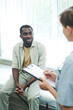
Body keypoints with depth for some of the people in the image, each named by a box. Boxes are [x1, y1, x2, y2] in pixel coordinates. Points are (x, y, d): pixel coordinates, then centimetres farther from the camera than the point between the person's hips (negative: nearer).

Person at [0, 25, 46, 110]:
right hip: (20, 73, 4)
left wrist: (25, 85, -22)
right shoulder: (16, 47, -1)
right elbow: (15, 67, 0)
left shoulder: (40, 47, -13)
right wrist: (17, 83, -18)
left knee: (32, 97, -30)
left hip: (35, 75, -3)